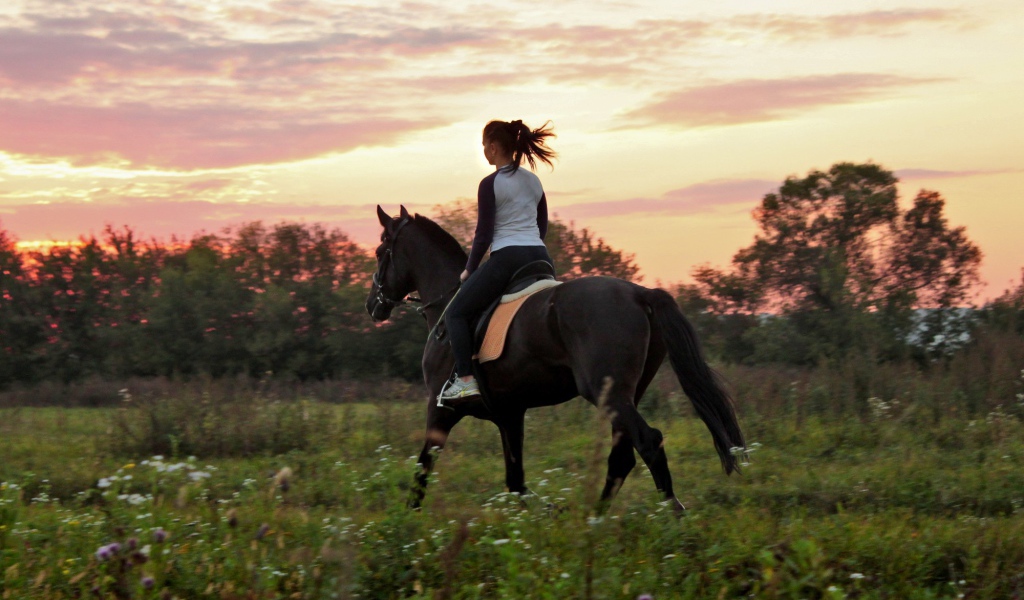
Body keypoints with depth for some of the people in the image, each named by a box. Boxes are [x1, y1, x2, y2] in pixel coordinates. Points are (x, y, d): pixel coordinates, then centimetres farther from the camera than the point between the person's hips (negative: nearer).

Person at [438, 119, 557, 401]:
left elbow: (484, 234, -8)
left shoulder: (490, 184, -7)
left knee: (456, 313, 1)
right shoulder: (534, 181, 14)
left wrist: (469, 270, 4)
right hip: (541, 258, 7)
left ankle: (466, 379, -11)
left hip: (507, 259, -7)